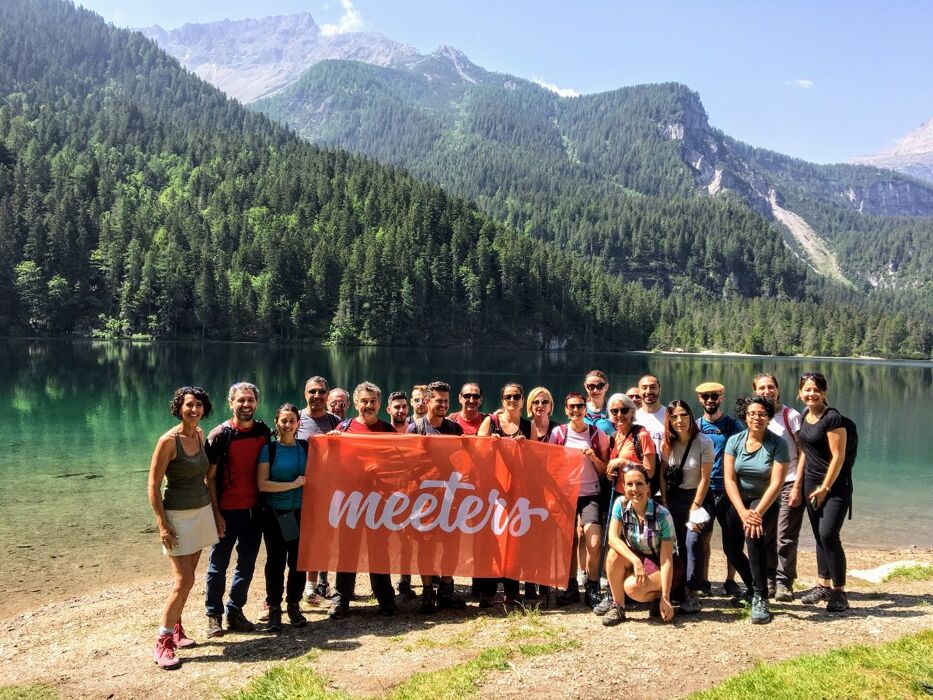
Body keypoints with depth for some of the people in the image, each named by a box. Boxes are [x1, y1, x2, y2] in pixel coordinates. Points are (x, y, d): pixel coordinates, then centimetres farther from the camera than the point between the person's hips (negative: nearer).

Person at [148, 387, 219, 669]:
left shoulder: (200, 434, 5)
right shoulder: (169, 441, -15)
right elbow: (153, 485, -13)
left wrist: (215, 511, 12)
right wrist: (162, 525, -16)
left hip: (202, 511, 6)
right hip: (178, 515, -6)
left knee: (187, 577, 11)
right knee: (184, 581, -8)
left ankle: (176, 627, 25)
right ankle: (162, 642, 3)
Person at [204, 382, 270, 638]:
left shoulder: (264, 431, 4)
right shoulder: (220, 434, -9)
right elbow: (210, 477, -8)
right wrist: (215, 513, -12)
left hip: (254, 509, 4)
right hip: (227, 511, -4)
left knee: (247, 564, 12)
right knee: (219, 564, 6)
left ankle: (235, 611, 26)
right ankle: (214, 615, 19)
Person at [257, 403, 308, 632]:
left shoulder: (305, 447, 5)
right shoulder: (269, 449, -5)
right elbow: (262, 484, -11)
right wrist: (293, 484, -12)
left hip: (300, 513, 3)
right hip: (275, 514, -3)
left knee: (298, 561, 7)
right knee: (275, 561, 5)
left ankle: (293, 606, 21)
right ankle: (274, 609, 17)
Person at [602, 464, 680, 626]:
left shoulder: (662, 515, -22)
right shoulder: (621, 505, -12)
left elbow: (666, 560, -22)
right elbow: (613, 538, -22)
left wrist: (665, 598, -26)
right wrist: (636, 561, -38)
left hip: (661, 566, -4)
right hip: (638, 559, 4)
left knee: (632, 587, -32)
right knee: (614, 554, -28)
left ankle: (658, 598, 1)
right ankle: (617, 606, -14)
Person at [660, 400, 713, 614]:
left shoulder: (704, 443, -14)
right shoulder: (667, 444, -3)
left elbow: (705, 479, -13)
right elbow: (662, 475, 2)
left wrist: (695, 508, -14)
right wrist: (665, 502, -4)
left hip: (697, 496, -4)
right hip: (674, 498, 4)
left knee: (693, 540, -18)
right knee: (681, 544, 5)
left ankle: (692, 594, -13)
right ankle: (682, 588, 18)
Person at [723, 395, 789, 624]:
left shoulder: (778, 444, -13)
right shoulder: (734, 441, -6)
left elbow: (776, 483, -18)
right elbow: (729, 479, -10)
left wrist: (758, 513, -27)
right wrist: (743, 512, -21)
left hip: (765, 502, -4)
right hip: (738, 501, 4)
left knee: (754, 536, -29)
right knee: (731, 549, 2)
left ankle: (760, 599, -21)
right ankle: (753, 588, 31)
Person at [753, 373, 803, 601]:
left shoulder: (791, 416, -5)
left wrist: (797, 487, -12)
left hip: (789, 483, -4)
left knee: (786, 537, -3)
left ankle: (784, 583, 7)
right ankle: (769, 581, 16)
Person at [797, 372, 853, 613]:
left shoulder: (832, 417, -15)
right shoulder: (805, 415, 8)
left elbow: (838, 457, -16)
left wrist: (825, 488, -13)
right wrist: (799, 484, 14)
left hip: (835, 485, -7)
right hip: (812, 483, 7)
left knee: (828, 534, -14)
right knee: (819, 536, 12)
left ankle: (839, 592, -3)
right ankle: (823, 585, 22)